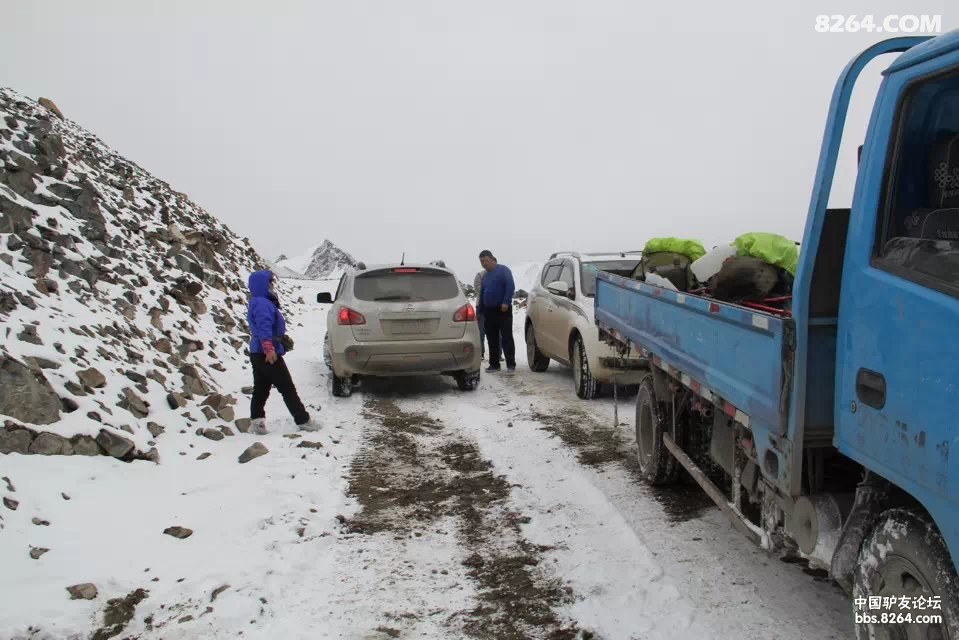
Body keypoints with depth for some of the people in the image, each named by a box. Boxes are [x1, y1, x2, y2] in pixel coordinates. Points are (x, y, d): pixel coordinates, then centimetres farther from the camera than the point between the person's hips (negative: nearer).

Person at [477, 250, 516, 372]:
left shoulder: (503, 270, -4)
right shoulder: (485, 276, 19)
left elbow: (511, 287, -15)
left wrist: (506, 302, -23)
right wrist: (480, 310, 19)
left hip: (503, 310, -7)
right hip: (489, 311, 7)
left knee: (507, 338, -8)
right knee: (492, 339, 7)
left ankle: (511, 364, -8)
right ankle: (494, 364, 13)